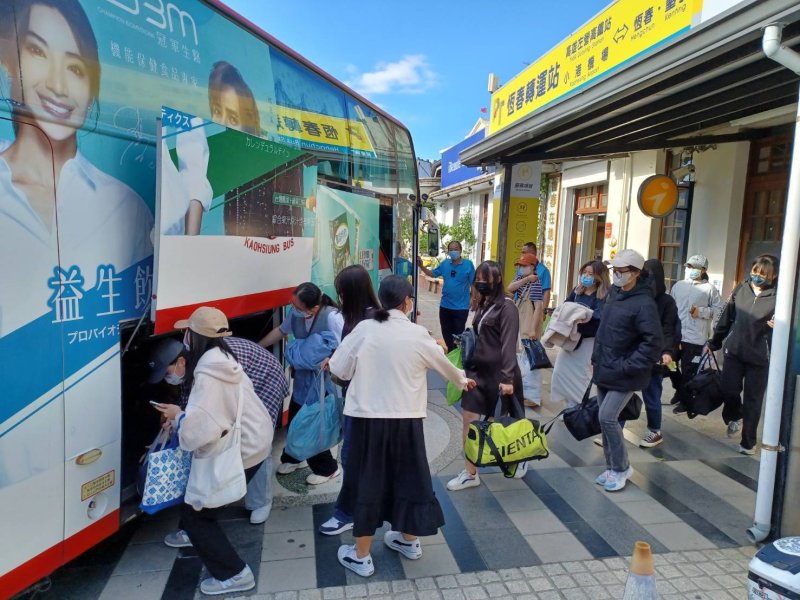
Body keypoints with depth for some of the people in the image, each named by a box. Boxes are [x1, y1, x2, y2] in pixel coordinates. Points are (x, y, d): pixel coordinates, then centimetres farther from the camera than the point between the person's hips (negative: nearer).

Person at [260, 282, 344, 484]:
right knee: (295, 420, 19)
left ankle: (327, 468, 24)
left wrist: (328, 361, -36)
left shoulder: (332, 317, -26)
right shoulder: (295, 313, -6)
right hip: (302, 378, 7)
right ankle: (295, 457, 44)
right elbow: (280, 331, 12)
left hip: (322, 381, -7)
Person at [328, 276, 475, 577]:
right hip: (406, 419, 1)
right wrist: (462, 380, 33)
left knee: (368, 481, 11)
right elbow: (443, 363, 13)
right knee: (408, 476, 19)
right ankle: (409, 540, 39)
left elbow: (338, 369, 0)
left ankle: (361, 556, 25)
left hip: (368, 417, 0)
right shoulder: (418, 334, -4)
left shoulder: (364, 329, -6)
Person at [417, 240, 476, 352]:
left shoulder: (468, 264, -11)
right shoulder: (445, 263, 2)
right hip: (445, 306, 5)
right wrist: (421, 266, -3)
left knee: (458, 335, 7)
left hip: (461, 307, -5)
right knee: (446, 334, 16)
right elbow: (433, 274, 12)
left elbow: (473, 284, -8)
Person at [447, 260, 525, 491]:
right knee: (469, 420, 3)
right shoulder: (483, 304, 11)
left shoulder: (506, 307, -12)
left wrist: (507, 378, -23)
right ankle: (470, 473, 13)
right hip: (478, 370, 7)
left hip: (498, 373, -7)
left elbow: (509, 345, -18)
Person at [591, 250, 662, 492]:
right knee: (607, 420, 12)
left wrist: (628, 367, -20)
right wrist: (596, 358, 14)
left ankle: (621, 468, 10)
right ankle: (612, 467, 27)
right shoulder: (614, 294, 8)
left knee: (607, 418, -10)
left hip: (624, 375, -8)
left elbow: (654, 343, -21)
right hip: (604, 371, 8)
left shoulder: (644, 303, -17)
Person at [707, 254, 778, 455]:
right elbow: (726, 318, 9)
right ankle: (735, 417, 36)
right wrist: (713, 342, 13)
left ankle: (748, 442, 23)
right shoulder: (740, 290, 2)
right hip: (734, 351, 3)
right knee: (729, 391, 3)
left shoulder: (777, 297, -10)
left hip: (759, 357, -3)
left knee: (752, 400, 7)